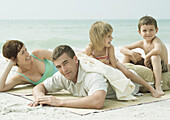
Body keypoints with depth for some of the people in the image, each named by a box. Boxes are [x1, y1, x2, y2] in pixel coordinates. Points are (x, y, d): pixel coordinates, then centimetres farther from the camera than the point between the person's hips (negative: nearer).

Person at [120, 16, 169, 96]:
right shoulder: (141, 43, -1)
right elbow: (123, 49, 2)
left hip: (161, 67, -6)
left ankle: (158, 86, -41)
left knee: (155, 56, -40)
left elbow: (158, 50, -45)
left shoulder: (156, 40, -19)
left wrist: (147, 56, -28)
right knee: (128, 54, 2)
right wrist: (132, 53, -19)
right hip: (147, 65, 6)